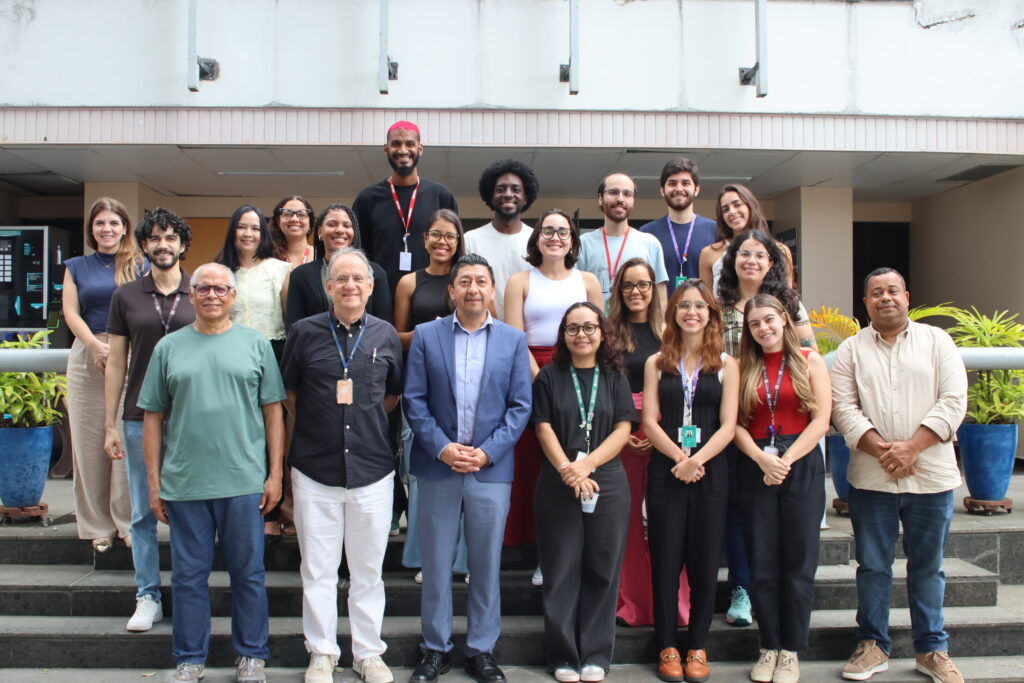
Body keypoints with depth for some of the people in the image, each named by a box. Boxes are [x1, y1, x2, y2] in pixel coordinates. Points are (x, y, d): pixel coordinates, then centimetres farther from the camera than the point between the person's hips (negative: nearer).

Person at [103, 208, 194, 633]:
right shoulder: (126, 297, 7)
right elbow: (116, 364, 7)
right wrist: (109, 425, 3)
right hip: (140, 420, 1)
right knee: (144, 513, 7)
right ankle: (148, 597, 19)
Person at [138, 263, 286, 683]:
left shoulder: (256, 344, 5)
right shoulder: (169, 347, 7)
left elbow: (273, 411, 4)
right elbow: (152, 418, 7)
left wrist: (275, 474, -1)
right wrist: (153, 483, 3)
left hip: (244, 482, -1)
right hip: (183, 484, 1)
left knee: (248, 573, 9)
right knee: (188, 575, 10)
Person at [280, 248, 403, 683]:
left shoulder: (386, 336, 3)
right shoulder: (304, 333, -1)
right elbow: (289, 393, 10)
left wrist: (366, 423, 10)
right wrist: (315, 427, 8)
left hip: (372, 469, 1)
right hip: (314, 468, -1)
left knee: (368, 569, 11)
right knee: (318, 569, 8)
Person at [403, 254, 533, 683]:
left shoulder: (513, 340, 5)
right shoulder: (426, 336, 4)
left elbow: (520, 405, 1)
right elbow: (414, 400, 0)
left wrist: (487, 452, -10)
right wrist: (441, 448, -11)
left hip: (491, 469, 0)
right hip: (437, 467, 0)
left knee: (486, 564, 8)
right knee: (436, 563, 8)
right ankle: (435, 648, 23)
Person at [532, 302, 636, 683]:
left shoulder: (614, 378, 8)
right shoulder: (549, 377, 6)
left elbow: (623, 429, 0)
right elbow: (544, 428, -1)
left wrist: (586, 465, -13)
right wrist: (567, 469, -16)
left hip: (608, 486, 1)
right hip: (557, 486, -1)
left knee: (602, 571, 5)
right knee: (561, 572, 3)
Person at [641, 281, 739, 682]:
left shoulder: (725, 365, 5)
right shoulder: (657, 363, 7)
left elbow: (728, 425, -2)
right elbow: (650, 421, -1)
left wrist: (697, 460, -16)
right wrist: (679, 457, -15)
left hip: (710, 472, 0)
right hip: (665, 471, 0)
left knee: (704, 560, 5)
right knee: (666, 559, 3)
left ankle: (698, 647, 18)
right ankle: (667, 647, 15)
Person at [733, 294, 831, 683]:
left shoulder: (809, 361, 4)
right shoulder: (744, 367, 9)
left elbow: (821, 420, -4)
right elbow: (737, 424, 1)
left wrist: (787, 459, -13)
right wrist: (763, 460, -14)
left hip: (801, 466, -1)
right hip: (755, 467, 2)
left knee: (798, 562, 3)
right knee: (762, 563, 5)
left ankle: (791, 650, 14)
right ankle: (769, 647, 17)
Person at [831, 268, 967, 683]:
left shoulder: (937, 341, 5)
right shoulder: (851, 349, 6)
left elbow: (953, 402, -4)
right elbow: (843, 407, -3)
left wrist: (911, 448, -14)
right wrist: (882, 450, -15)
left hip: (931, 476, 0)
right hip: (871, 477, 0)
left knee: (928, 567, 10)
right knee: (872, 566, 8)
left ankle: (932, 650, 23)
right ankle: (873, 645, 21)